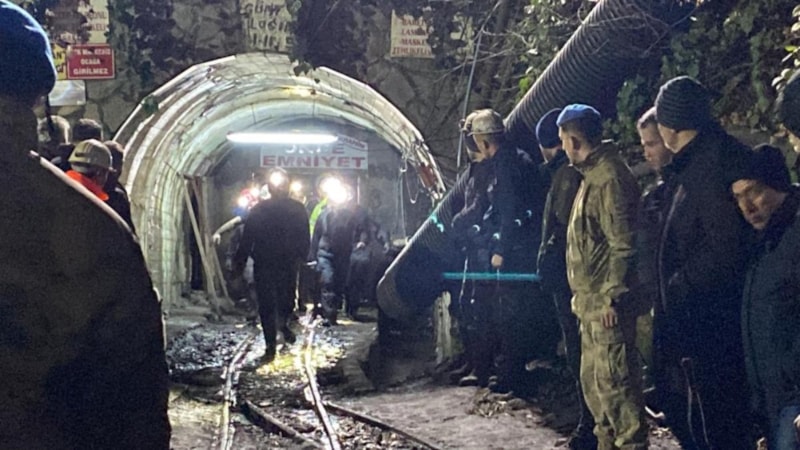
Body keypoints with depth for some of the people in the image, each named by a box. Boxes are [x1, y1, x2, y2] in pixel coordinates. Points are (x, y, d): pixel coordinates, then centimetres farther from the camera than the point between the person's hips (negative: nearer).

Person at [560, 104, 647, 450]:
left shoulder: (610, 178, -17)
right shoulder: (593, 175, 16)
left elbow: (623, 245, -21)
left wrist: (613, 297, -21)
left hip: (606, 303, -11)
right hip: (590, 301, 11)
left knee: (612, 380, -7)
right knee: (592, 380, 18)